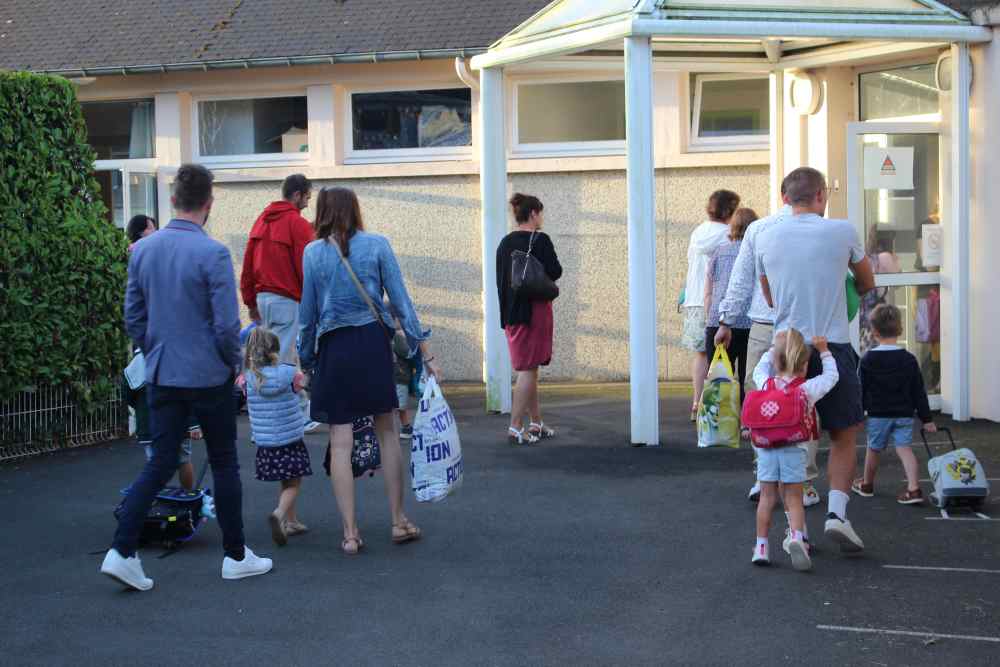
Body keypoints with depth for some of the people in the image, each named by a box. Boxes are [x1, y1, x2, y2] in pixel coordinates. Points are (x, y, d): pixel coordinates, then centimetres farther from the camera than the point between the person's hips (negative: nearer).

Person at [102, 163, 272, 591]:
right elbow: (227, 324, -16)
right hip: (209, 376, -5)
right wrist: (233, 363, 1)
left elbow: (133, 317, 9)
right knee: (224, 464, 8)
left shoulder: (143, 250, 3)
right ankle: (236, 556, 17)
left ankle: (122, 551, -2)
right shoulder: (213, 254, -16)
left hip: (161, 376, 5)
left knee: (160, 464, 9)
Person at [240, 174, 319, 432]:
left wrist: (251, 302, 18)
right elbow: (305, 268, -15)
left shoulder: (262, 221, 13)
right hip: (288, 300, -8)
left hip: (262, 298, 8)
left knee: (291, 358, 17)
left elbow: (247, 265, 14)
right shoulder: (298, 223, -11)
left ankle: (303, 413, 25)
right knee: (283, 359, -4)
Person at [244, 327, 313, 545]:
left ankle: (291, 521, 25)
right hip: (290, 441, -3)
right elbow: (301, 382, 10)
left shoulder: (249, 378, -6)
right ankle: (279, 514, -23)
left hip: (265, 443, 4)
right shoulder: (288, 372, -10)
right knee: (293, 484, 1)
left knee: (286, 483, 20)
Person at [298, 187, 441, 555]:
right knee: (387, 432, 13)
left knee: (341, 443, 2)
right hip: (374, 343, 1)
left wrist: (306, 360, 13)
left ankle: (350, 533, 2)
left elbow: (308, 313, 2)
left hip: (334, 349, 0)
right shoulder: (377, 245, 0)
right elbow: (401, 301, -2)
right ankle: (399, 522, 17)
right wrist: (426, 354, 1)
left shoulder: (313, 252, 0)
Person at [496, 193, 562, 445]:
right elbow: (555, 273, -13)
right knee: (528, 369, -5)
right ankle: (515, 428, -8)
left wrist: (507, 308, 16)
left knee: (529, 369, 15)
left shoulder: (505, 243, 9)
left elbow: (501, 277, 12)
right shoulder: (539, 240, -11)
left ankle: (536, 424, 20)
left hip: (510, 311, 7)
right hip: (534, 310, -7)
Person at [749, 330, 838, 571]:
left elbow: (759, 369, 25)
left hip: (766, 449, 2)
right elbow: (831, 375, 12)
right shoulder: (808, 389, -3)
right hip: (794, 450, -2)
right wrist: (824, 351, 23)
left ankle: (761, 546, 10)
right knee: (794, 499, 3)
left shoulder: (766, 384, 3)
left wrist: (774, 350, 33)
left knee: (767, 498, 8)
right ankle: (797, 536, -19)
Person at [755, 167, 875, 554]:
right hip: (832, 346, -2)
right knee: (844, 436, 10)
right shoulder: (842, 232, -2)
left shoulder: (766, 239, 4)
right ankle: (836, 512, -6)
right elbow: (867, 284, 15)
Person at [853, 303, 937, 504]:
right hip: (904, 413, 1)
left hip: (877, 414, -1)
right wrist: (926, 419, 7)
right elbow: (919, 392, 1)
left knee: (873, 450, 14)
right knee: (904, 448, -1)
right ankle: (914, 488, -15)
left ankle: (866, 484, 32)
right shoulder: (909, 360, -2)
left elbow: (861, 390, -4)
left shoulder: (868, 359, -8)